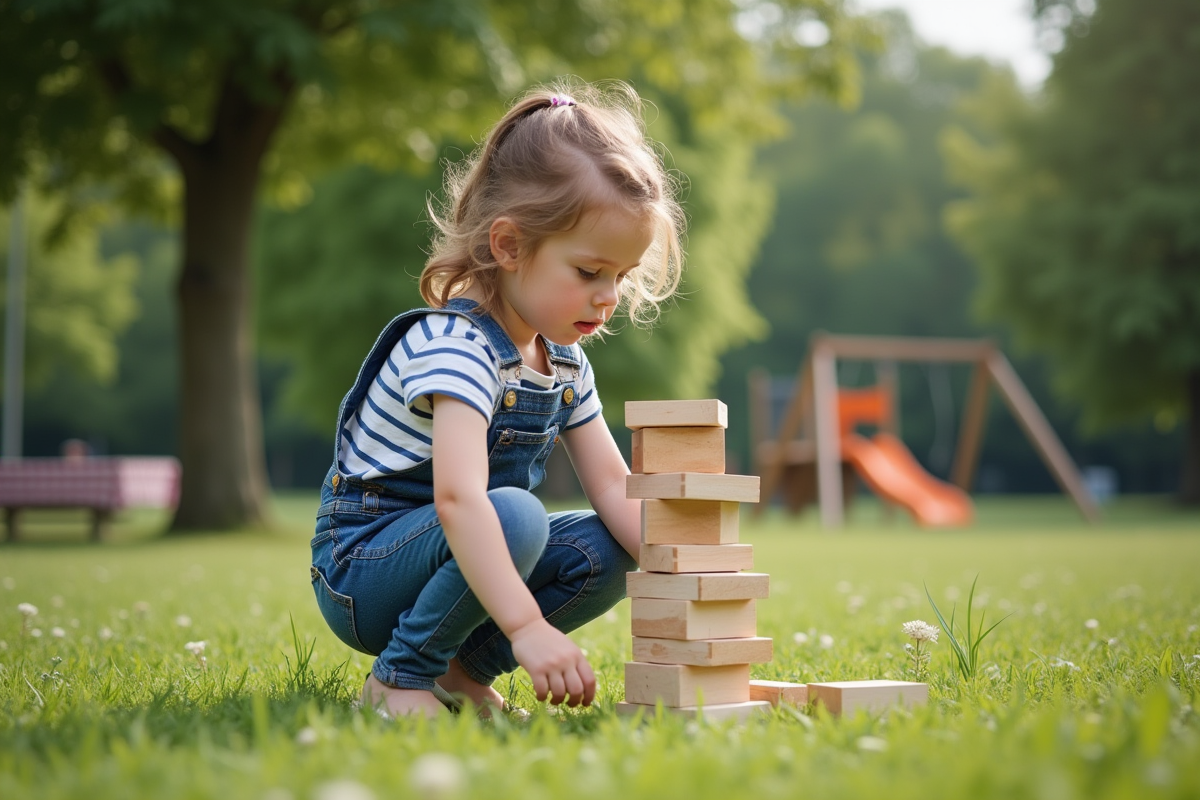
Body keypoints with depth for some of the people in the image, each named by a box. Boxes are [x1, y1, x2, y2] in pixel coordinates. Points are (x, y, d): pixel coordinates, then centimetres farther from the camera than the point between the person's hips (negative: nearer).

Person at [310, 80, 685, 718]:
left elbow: (613, 489, 2)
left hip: (463, 553, 8)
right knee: (517, 516, -34)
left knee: (607, 548, -8)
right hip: (361, 568, -8)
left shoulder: (565, 366, 4)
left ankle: (463, 667, 1)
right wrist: (527, 626, -48)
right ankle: (401, 677, -15)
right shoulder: (455, 347, -25)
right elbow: (457, 498, -39)